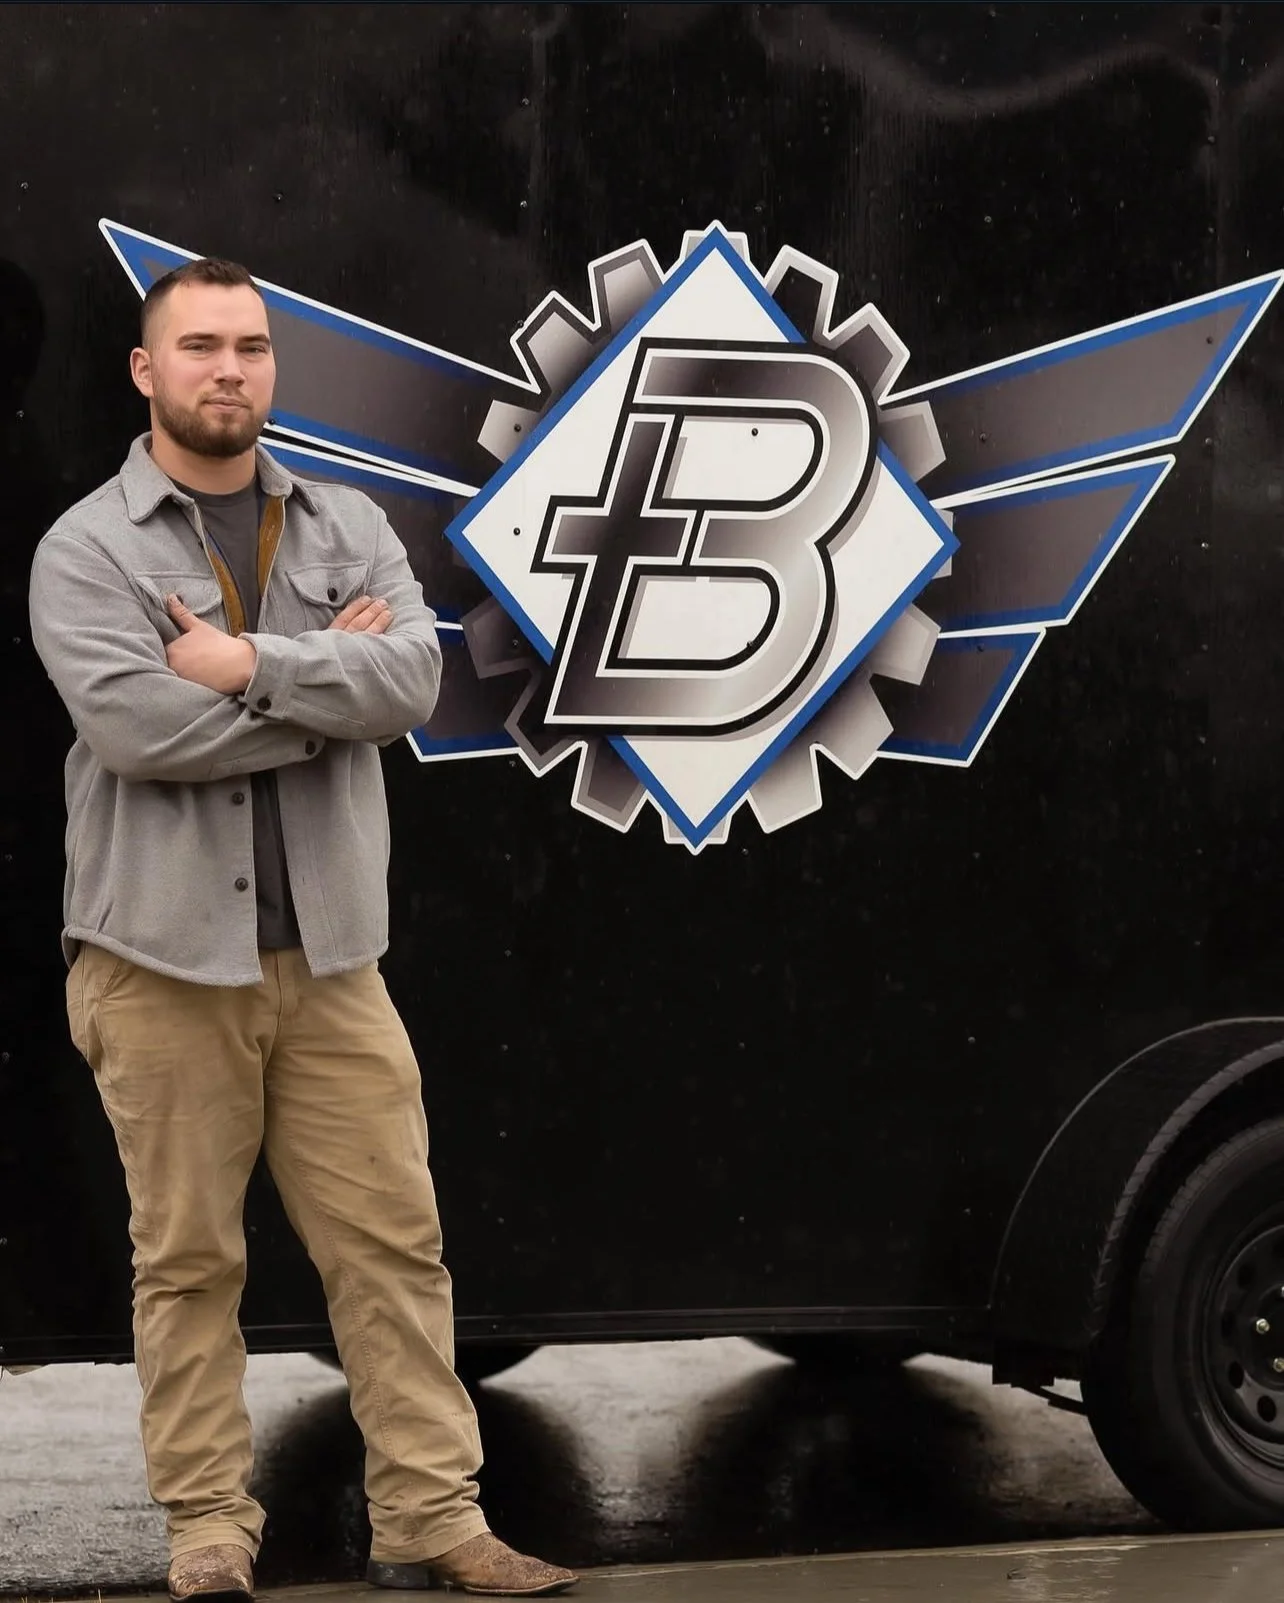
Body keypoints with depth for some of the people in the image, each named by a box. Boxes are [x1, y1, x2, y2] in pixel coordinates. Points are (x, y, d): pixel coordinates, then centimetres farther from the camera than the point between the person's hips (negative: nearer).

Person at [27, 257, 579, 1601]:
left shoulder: (346, 528, 11)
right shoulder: (86, 551, -2)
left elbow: (411, 679, -7)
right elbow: (137, 726, -18)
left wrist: (247, 664, -16)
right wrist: (329, 683, -9)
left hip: (327, 953, 3)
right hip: (164, 959, -3)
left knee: (392, 1239, 3)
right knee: (187, 1259, 4)